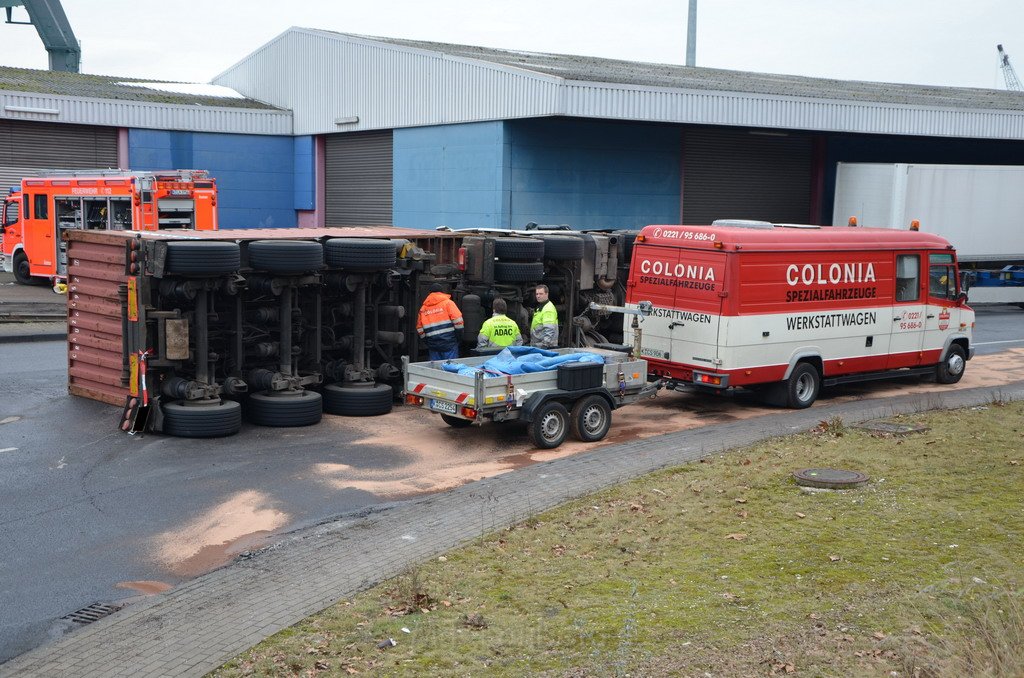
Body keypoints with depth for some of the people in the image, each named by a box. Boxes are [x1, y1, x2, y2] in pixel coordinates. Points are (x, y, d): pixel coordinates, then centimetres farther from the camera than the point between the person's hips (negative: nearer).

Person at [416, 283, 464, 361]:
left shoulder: (423, 308, 13)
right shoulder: (448, 303, 0)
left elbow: (419, 328, 14)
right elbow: (458, 320, -7)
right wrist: (459, 337, 0)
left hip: (432, 345, 4)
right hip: (449, 343, -4)